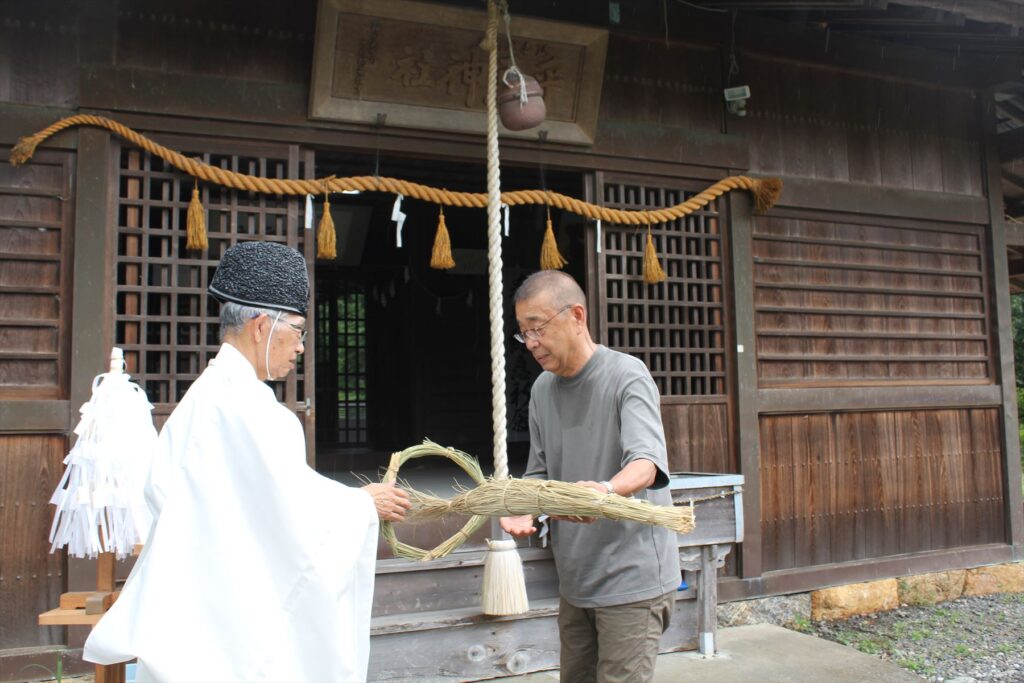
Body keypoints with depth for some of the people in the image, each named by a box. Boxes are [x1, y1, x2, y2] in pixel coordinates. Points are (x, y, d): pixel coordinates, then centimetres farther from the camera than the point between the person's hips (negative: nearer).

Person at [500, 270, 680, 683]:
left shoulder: (627, 376, -13)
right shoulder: (542, 389, 7)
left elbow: (646, 462, -27)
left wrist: (607, 489, -47)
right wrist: (524, 512, -9)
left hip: (632, 580, -6)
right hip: (574, 580, 7)